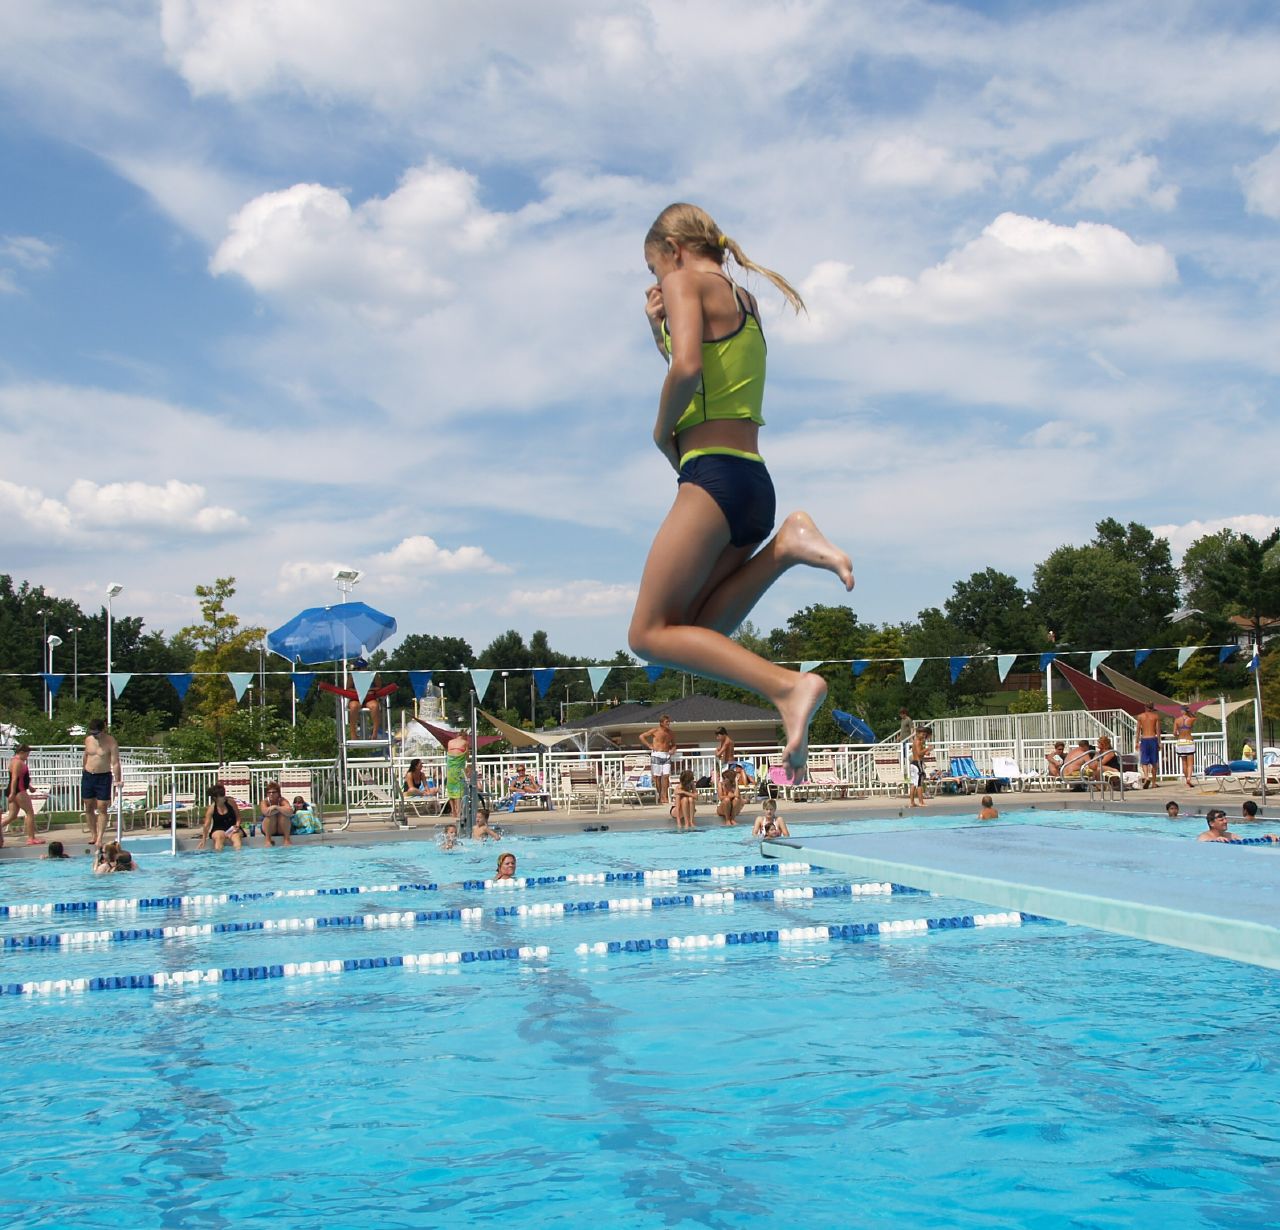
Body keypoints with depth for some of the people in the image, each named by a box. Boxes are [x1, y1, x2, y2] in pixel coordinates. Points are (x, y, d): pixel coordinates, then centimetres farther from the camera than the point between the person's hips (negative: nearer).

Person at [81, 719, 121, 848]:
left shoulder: (111, 742, -12)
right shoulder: (88, 739, 3)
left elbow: (115, 762, -16)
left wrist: (117, 780, -22)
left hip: (103, 777, -5)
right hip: (88, 776, 5)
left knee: (102, 809, -5)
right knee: (89, 808, 8)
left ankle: (99, 838, -5)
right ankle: (93, 835, 18)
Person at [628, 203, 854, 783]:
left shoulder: (686, 281, -2)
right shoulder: (743, 301, 23)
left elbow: (687, 370, -20)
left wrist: (662, 432, -5)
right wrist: (660, 327, 20)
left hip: (712, 475, -9)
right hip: (754, 481, 9)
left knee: (651, 633, -7)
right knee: (696, 632, 12)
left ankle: (789, 684, -22)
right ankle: (785, 547, -3)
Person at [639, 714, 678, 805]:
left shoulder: (670, 733, 12)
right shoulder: (656, 731, -2)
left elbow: (673, 744, 27)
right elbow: (642, 736, 0)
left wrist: (672, 749, 5)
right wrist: (649, 746, -3)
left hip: (667, 756, 4)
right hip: (656, 755, -4)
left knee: (666, 776, -7)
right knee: (657, 776, -2)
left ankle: (664, 796, -6)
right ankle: (660, 796, 6)